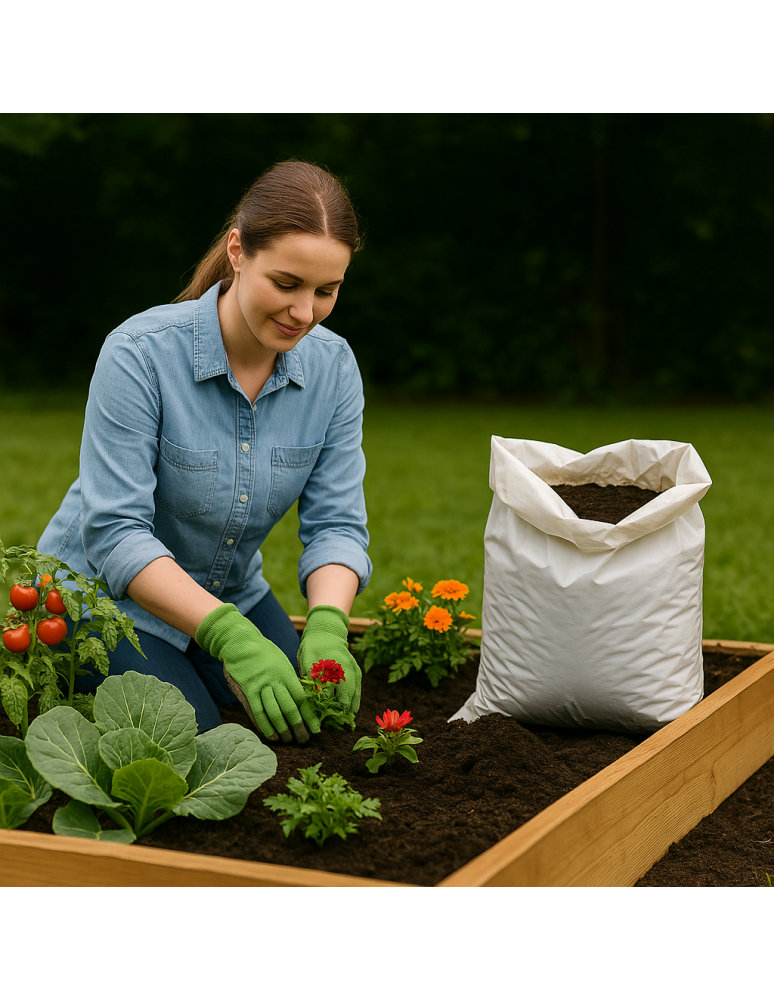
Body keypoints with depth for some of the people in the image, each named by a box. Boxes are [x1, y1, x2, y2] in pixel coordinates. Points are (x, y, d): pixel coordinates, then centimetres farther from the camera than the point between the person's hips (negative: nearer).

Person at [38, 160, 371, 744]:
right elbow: (115, 532, -29)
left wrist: (326, 629, -32)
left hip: (230, 592, 5)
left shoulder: (334, 366, -12)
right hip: (103, 591, -5)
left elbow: (336, 524, -12)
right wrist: (230, 636, -40)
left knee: (312, 723, -9)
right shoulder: (140, 353, -28)